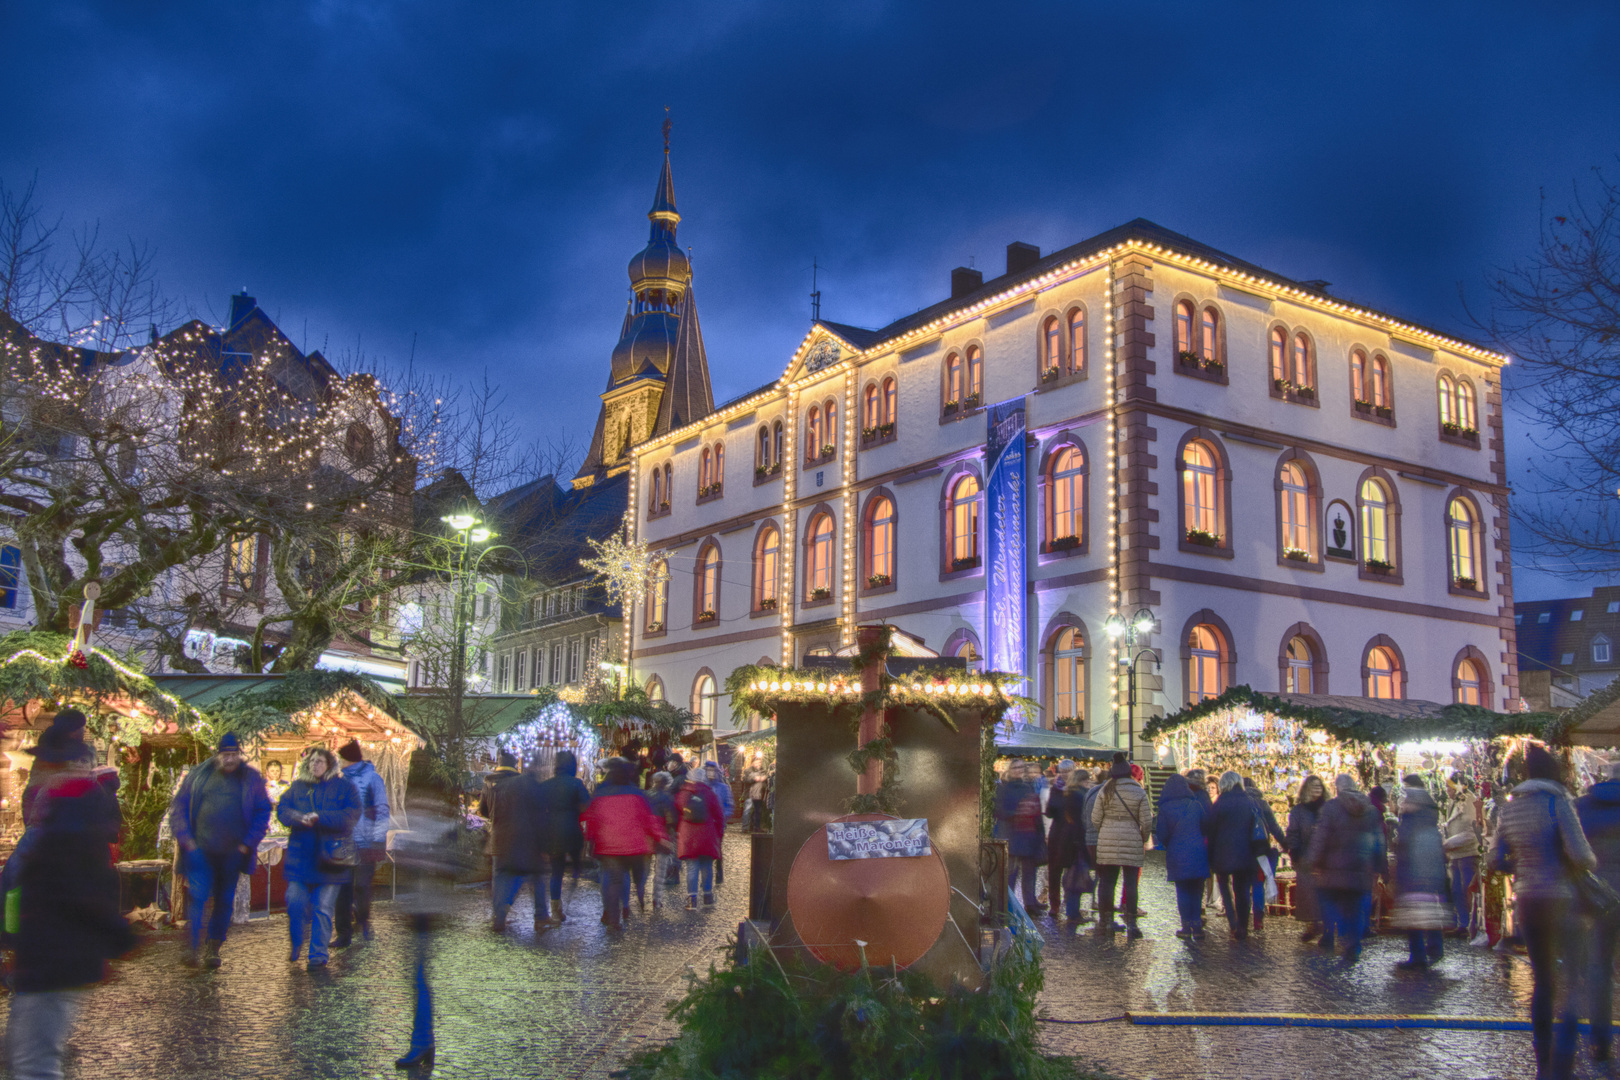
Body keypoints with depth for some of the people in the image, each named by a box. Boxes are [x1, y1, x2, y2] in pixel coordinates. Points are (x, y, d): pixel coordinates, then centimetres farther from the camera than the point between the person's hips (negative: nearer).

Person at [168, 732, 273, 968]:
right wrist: (185, 840, -5)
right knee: (197, 896, -11)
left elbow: (263, 812, 4)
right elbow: (178, 807, 6)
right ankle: (191, 947, -10)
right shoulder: (198, 775, 4)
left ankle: (213, 948, 19)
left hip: (232, 853, 1)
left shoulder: (251, 778, 3)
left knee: (225, 900, 8)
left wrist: (248, 843, -5)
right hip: (200, 850, -1)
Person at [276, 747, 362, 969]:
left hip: (329, 857, -2)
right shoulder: (297, 787, 12)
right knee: (295, 902, -3)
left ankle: (318, 955, 10)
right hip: (300, 856, 2)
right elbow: (282, 810, 3)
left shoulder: (343, 787, 3)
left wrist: (319, 817, -17)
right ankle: (296, 946, 22)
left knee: (323, 908, 0)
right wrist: (300, 818, -17)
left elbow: (351, 815, -9)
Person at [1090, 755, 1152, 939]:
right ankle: (1130, 923, 4)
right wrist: (1144, 840, 12)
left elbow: (1095, 818, 1)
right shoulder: (1139, 792, -2)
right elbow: (1146, 821, -3)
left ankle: (1105, 921, 12)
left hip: (1107, 843, 1)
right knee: (1131, 883, 5)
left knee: (1106, 882, 8)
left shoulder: (1105, 791, 0)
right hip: (1132, 843, -1)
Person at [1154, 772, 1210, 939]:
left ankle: (1186, 927, 6)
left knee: (1182, 890, 7)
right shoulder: (1196, 804, -1)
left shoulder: (1165, 808, -8)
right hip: (1197, 853, 2)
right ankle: (1197, 927, 9)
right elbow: (1206, 828, 6)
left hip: (1177, 855, -2)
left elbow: (1161, 834, -6)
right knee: (1196, 891, 10)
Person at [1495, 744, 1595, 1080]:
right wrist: (1592, 862, 2)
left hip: (1525, 900, 6)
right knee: (1567, 983, -2)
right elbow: (1580, 855, -19)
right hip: (1559, 899, -6)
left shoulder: (1510, 807, 7)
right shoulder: (1557, 801, -12)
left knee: (1542, 981, 17)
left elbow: (1497, 861, 8)